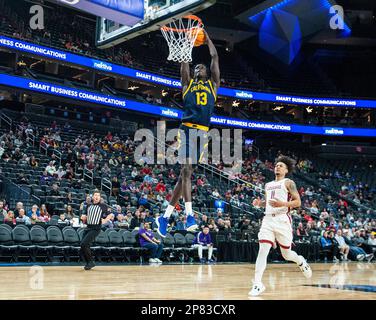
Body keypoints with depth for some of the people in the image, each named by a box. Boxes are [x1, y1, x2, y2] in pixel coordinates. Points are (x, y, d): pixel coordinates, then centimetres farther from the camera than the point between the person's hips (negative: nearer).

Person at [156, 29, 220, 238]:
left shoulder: (213, 84, 24)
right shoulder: (187, 83, 20)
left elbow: (215, 56, 21)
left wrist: (206, 37, 27)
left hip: (203, 132, 2)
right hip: (187, 128, -2)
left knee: (186, 172, 2)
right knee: (187, 168, -18)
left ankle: (165, 216, 8)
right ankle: (189, 214, -22)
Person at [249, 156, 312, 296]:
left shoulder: (288, 183, 1)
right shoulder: (268, 185, 19)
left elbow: (298, 202, -6)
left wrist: (282, 204, -22)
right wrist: (259, 203, 8)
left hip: (282, 220, -4)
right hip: (268, 219, 4)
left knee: (286, 254, 7)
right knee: (263, 250, -12)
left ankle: (301, 261, 42)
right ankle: (257, 284, -14)